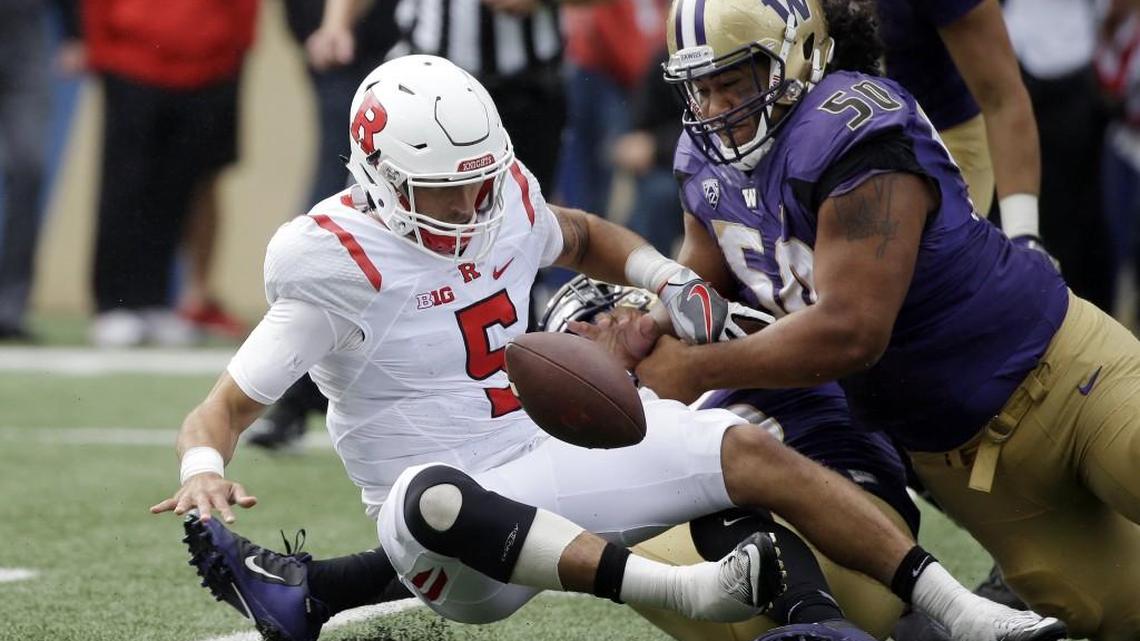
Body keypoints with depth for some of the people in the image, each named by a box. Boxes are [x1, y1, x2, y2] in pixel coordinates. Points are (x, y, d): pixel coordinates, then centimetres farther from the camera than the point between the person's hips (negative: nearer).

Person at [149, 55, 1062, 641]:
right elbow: (223, 409, -14)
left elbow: (580, 237, 29)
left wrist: (670, 282, 12)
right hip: (454, 521, -7)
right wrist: (204, 472, -37)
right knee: (430, 495, -42)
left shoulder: (505, 200, 4)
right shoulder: (335, 265, -14)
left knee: (754, 451, -10)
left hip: (555, 454, 7)